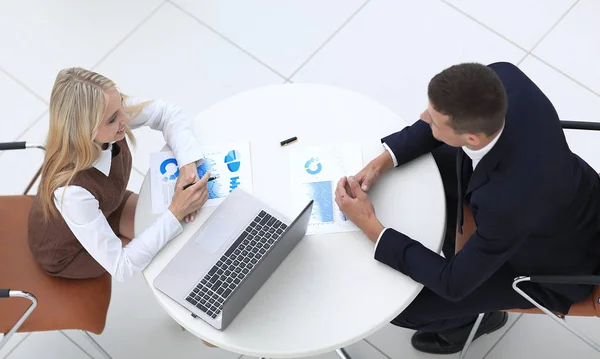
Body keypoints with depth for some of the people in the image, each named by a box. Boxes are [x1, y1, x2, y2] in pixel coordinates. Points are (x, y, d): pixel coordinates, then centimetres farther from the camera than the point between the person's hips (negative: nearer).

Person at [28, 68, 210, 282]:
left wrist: (187, 164, -29)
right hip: (66, 251, -5)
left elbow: (168, 114, -12)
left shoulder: (110, 113, -30)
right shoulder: (72, 190, -44)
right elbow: (121, 267, -34)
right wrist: (176, 213, -36)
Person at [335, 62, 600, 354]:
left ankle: (471, 317, 30)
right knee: (415, 165, 10)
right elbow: (451, 113, -7)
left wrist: (370, 226, -26)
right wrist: (384, 161, -18)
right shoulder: (503, 78, -30)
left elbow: (453, 283, -29)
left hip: (552, 264, -6)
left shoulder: (507, 202, -46)